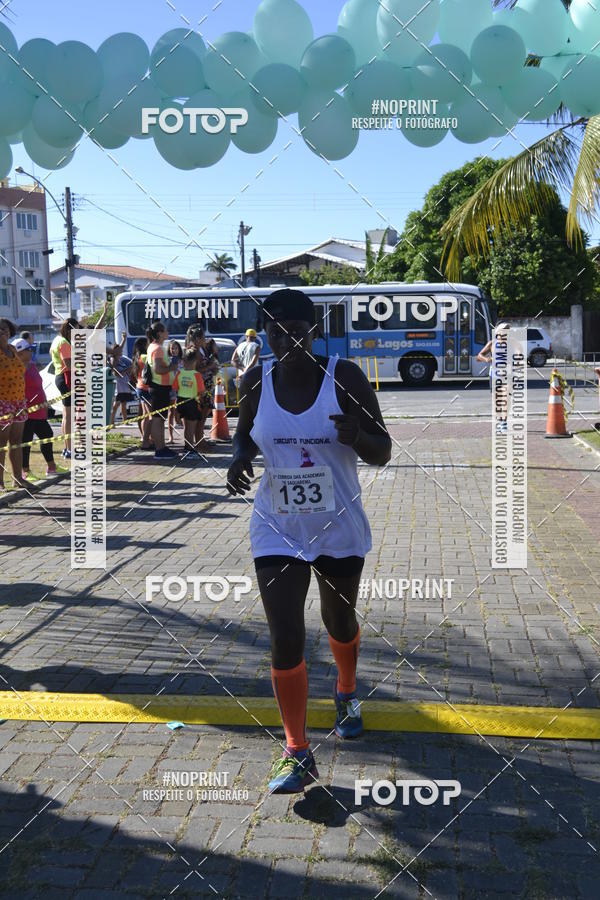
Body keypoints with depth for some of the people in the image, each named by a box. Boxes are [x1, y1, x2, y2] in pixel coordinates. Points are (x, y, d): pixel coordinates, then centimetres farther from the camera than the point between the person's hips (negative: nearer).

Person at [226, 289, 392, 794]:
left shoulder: (344, 377, -13)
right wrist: (240, 457, -10)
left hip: (339, 529, 0)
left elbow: (382, 454, -9)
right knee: (285, 640, -6)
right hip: (277, 531, 1)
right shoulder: (256, 382, -6)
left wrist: (357, 437, -32)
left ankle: (347, 694, 53)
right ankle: (298, 753, 10)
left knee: (340, 622, 20)